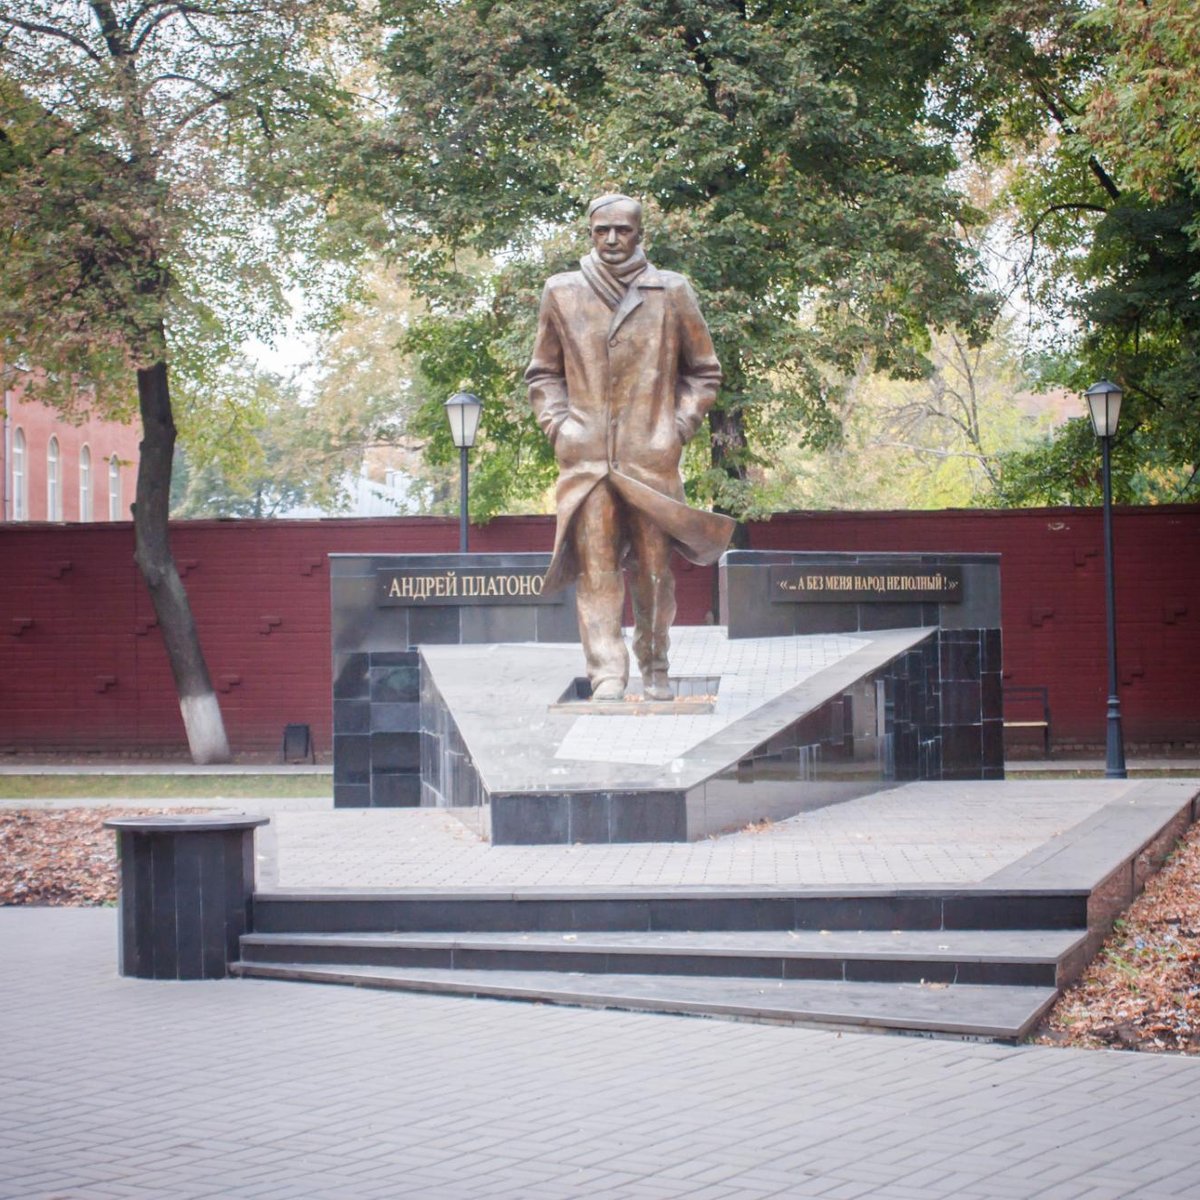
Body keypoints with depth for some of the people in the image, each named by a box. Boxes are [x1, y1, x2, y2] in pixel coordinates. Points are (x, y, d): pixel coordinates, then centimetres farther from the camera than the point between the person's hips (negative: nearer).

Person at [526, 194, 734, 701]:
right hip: (584, 455, 0)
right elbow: (543, 372, 18)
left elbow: (704, 370, 14)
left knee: (653, 566, 2)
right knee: (595, 567, -6)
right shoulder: (562, 292, 9)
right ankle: (606, 674, -6)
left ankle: (655, 669, 15)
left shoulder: (671, 292, 7)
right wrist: (557, 424, 4)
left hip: (652, 455, 0)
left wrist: (679, 426, 3)